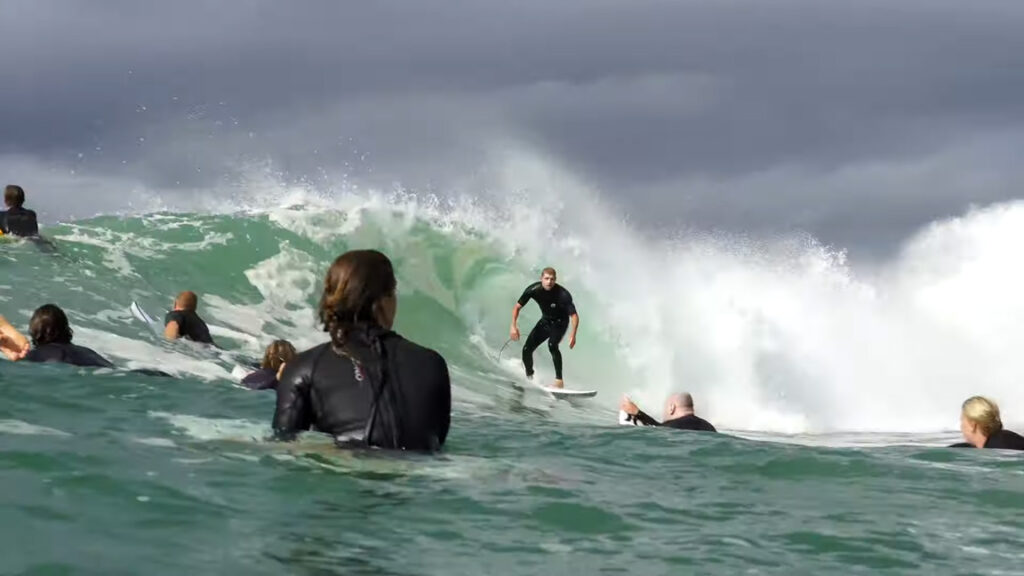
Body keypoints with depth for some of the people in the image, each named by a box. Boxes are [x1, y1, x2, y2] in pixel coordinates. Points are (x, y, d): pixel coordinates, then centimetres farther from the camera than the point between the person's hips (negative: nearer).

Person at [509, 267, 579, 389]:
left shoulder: (563, 295, -31)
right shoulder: (534, 290, -21)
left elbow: (574, 315, -29)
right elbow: (517, 307, -11)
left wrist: (573, 334, -45)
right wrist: (513, 326, -23)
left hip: (560, 322, -4)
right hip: (545, 321, 4)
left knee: (552, 344, -32)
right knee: (527, 349, -4)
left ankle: (559, 380, -29)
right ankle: (529, 377, 22)